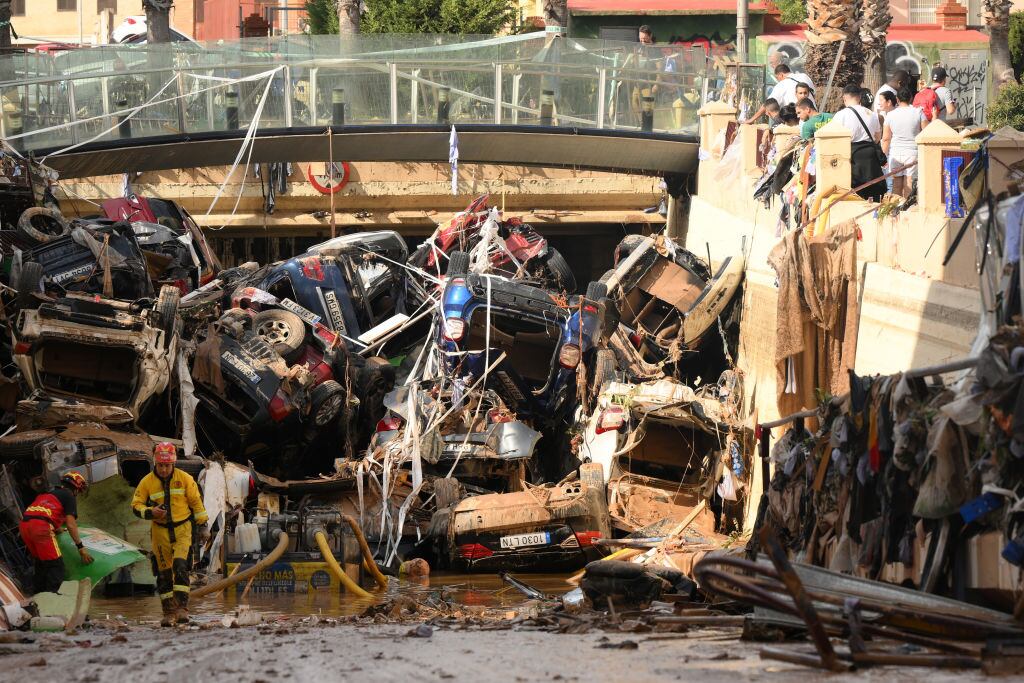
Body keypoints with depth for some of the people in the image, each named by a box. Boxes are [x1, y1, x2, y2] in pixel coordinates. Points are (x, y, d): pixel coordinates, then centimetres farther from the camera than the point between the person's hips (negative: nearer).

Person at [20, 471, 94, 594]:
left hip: (24, 524, 8)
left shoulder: (49, 493, 32)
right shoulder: (69, 496, 9)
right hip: (41, 526, -8)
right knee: (56, 566, -3)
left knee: (41, 564, 22)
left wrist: (55, 529, 56)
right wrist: (80, 547, 1)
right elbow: (71, 524, 0)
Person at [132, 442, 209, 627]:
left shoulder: (185, 479, -4)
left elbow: (196, 502, 4)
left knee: (180, 566, -18)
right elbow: (136, 505, 0)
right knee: (164, 573, 3)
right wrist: (150, 512, -20)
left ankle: (182, 608, -18)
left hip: (182, 530, -2)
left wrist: (203, 527, 6)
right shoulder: (147, 482, -3)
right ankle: (169, 612, 11)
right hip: (160, 532, 2)